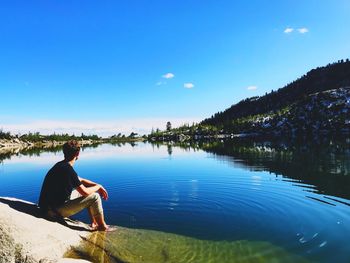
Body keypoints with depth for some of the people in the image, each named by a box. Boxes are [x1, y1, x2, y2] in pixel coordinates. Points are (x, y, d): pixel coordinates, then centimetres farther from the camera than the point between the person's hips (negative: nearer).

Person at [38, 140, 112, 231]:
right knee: (95, 197, -12)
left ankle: (94, 222, 20)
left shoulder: (61, 165, 6)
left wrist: (99, 187, 7)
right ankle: (102, 226, 7)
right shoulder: (67, 170, -25)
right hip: (56, 210, -10)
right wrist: (98, 186, -2)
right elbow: (85, 192, -22)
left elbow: (81, 180, 15)